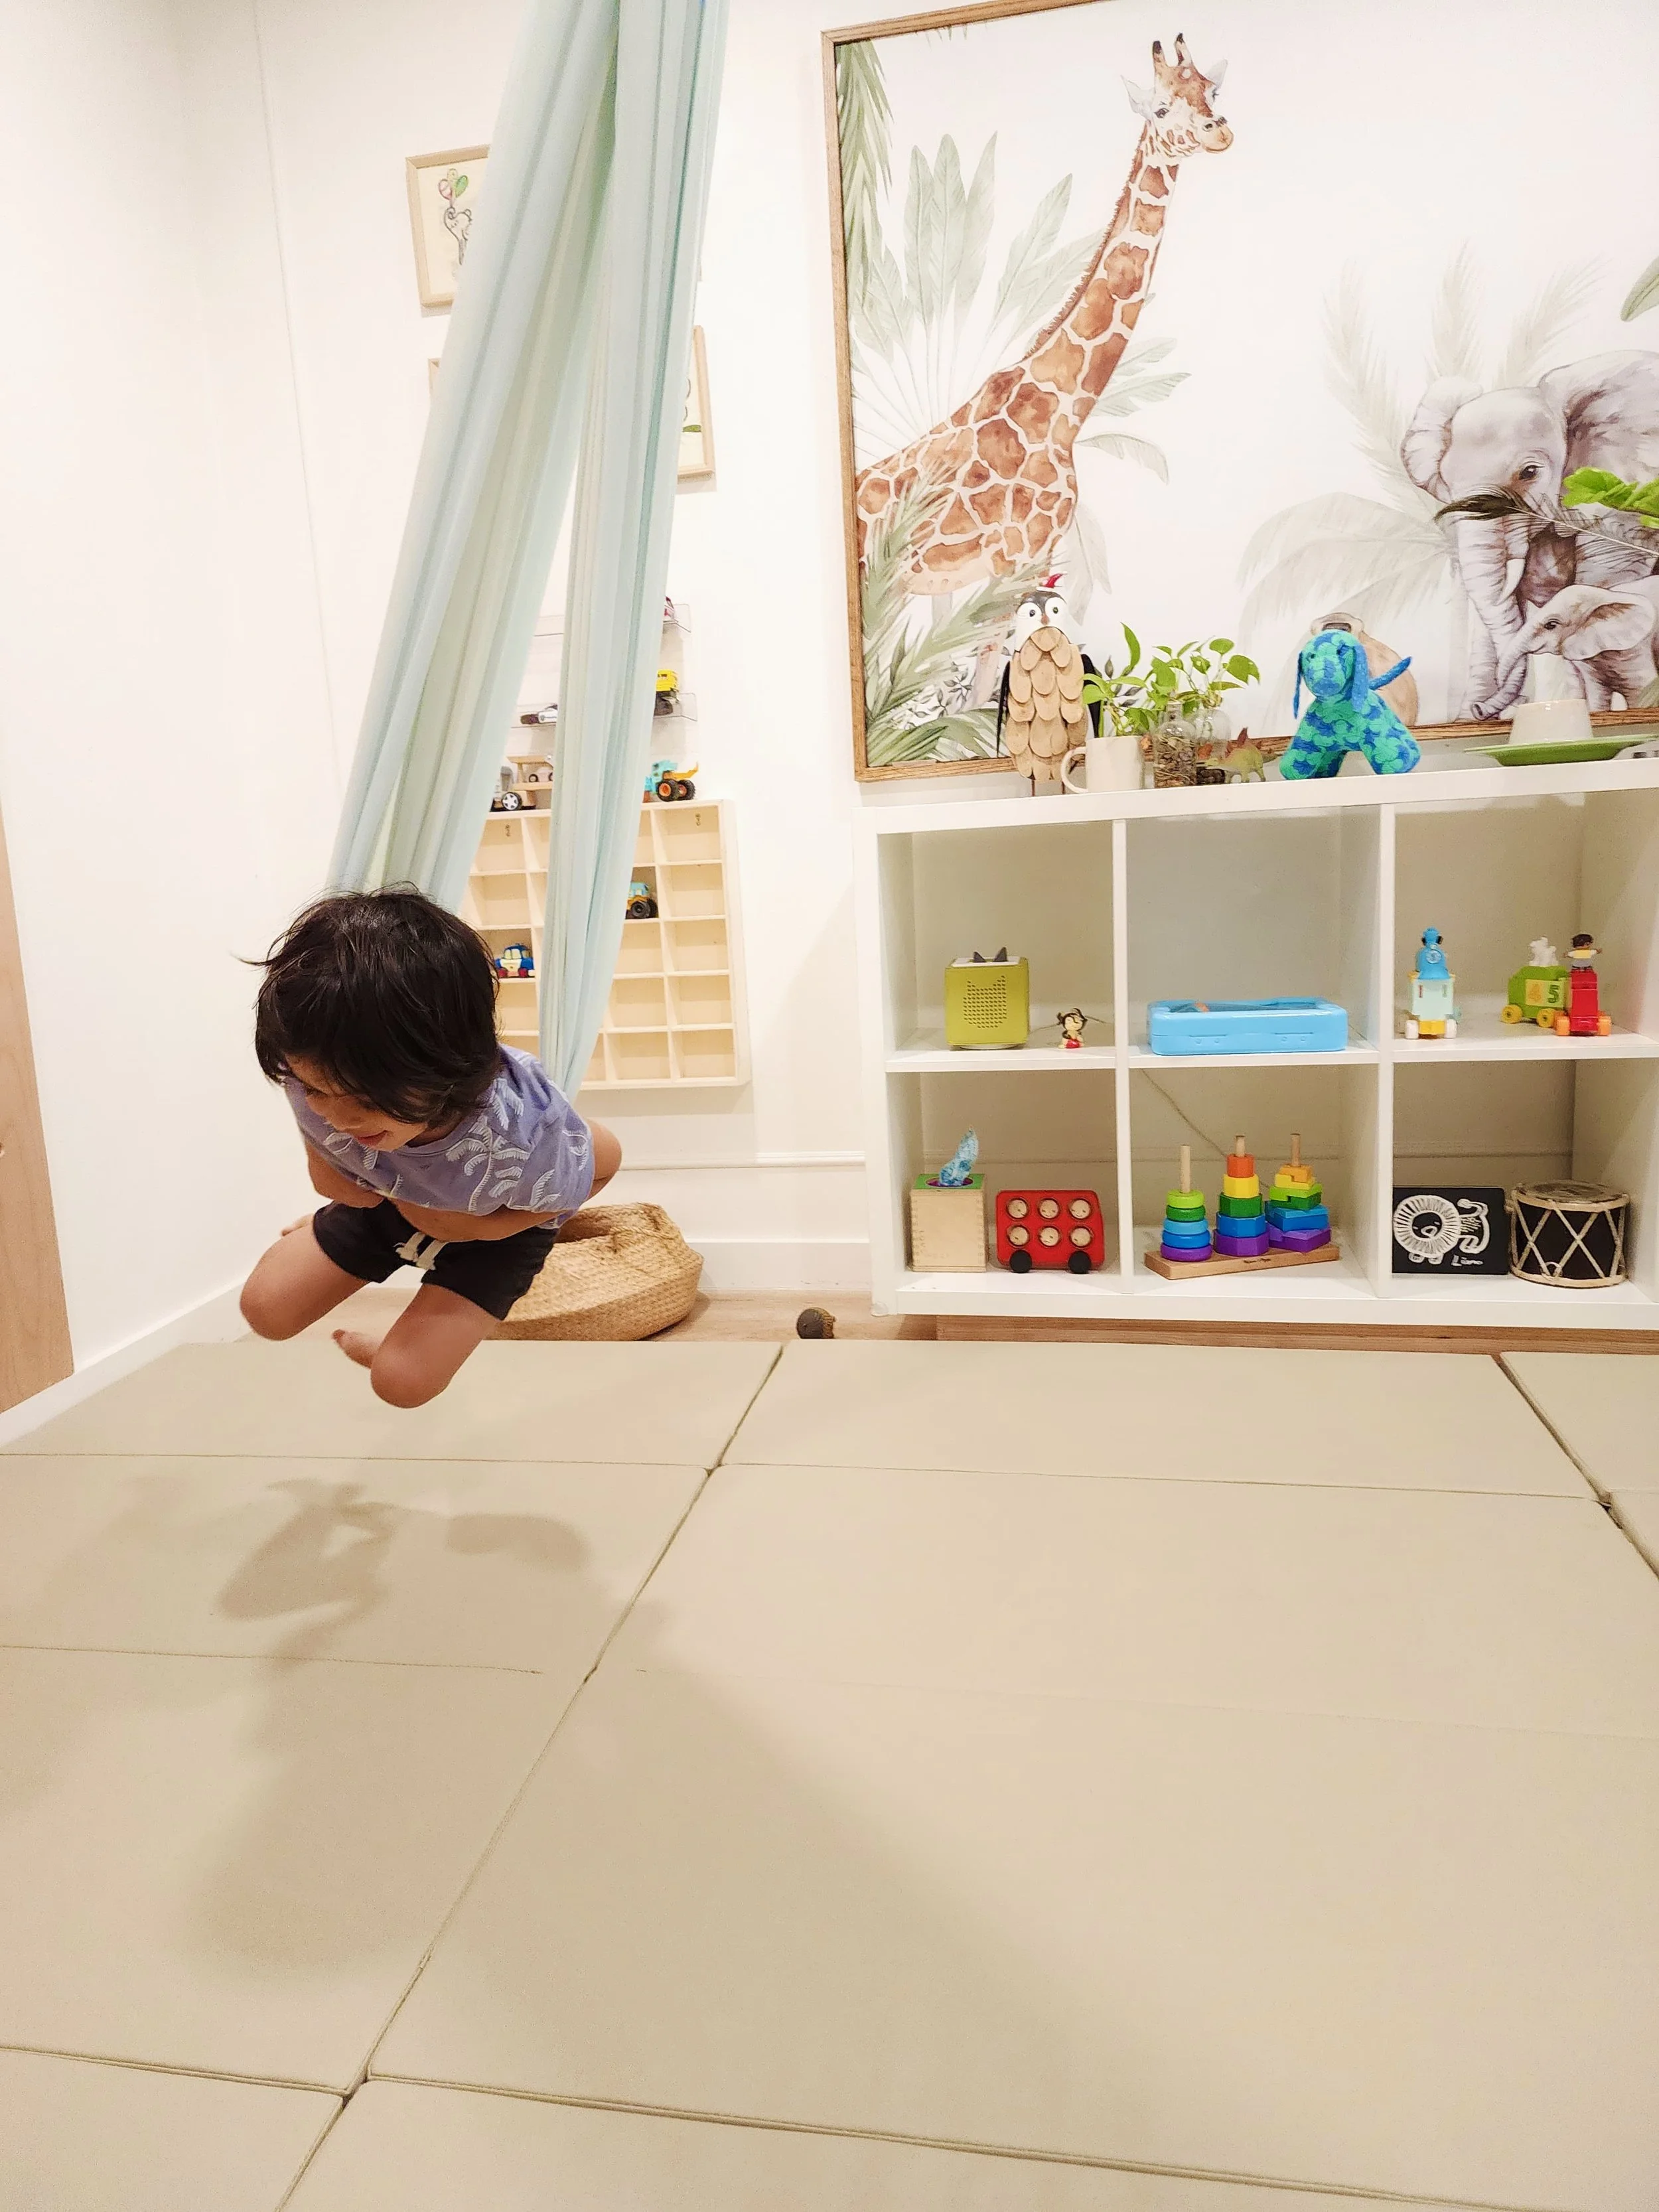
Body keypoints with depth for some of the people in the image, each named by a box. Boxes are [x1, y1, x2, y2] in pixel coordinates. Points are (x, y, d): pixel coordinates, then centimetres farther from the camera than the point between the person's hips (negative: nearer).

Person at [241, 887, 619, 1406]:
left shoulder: (521, 1129, -47)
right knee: (266, 1309, 6)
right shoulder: (318, 1078, -35)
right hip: (388, 1199, 3)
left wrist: (485, 1227, -25)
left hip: (490, 1225, -3)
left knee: (402, 1381, -13)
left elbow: (605, 1159, -22)